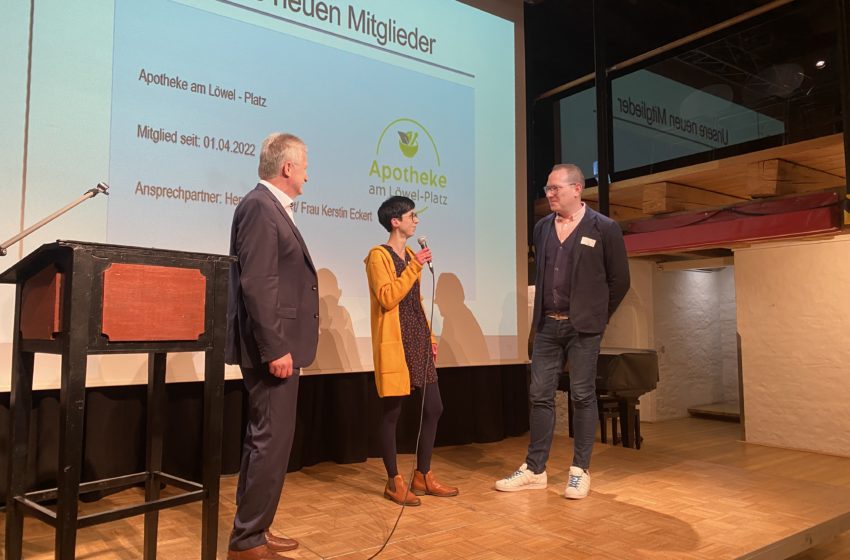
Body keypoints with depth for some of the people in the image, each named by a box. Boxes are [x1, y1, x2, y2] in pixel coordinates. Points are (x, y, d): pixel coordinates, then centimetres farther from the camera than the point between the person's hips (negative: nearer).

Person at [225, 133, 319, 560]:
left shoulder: (273, 208, 18)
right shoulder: (259, 206, -13)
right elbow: (257, 284, -22)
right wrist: (275, 348, -23)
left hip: (278, 346, 11)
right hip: (272, 348, -11)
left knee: (266, 439, 16)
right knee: (272, 441, -4)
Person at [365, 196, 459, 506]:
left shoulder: (410, 255, 18)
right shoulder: (378, 255, -7)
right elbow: (387, 298, -19)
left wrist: (429, 336, 15)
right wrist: (414, 266, -18)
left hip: (418, 341, 8)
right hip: (395, 343, -8)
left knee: (433, 408, 9)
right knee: (391, 412, 0)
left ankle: (423, 476, 22)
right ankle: (394, 482, 12)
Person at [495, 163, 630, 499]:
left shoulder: (604, 228, -5)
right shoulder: (542, 228, 9)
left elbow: (619, 280, 1)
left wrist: (598, 317, 5)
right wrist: (543, 313, 14)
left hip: (582, 327, -4)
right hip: (547, 324, 5)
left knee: (582, 397, 3)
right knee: (540, 396, 6)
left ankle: (580, 471, 14)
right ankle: (534, 470, 15)